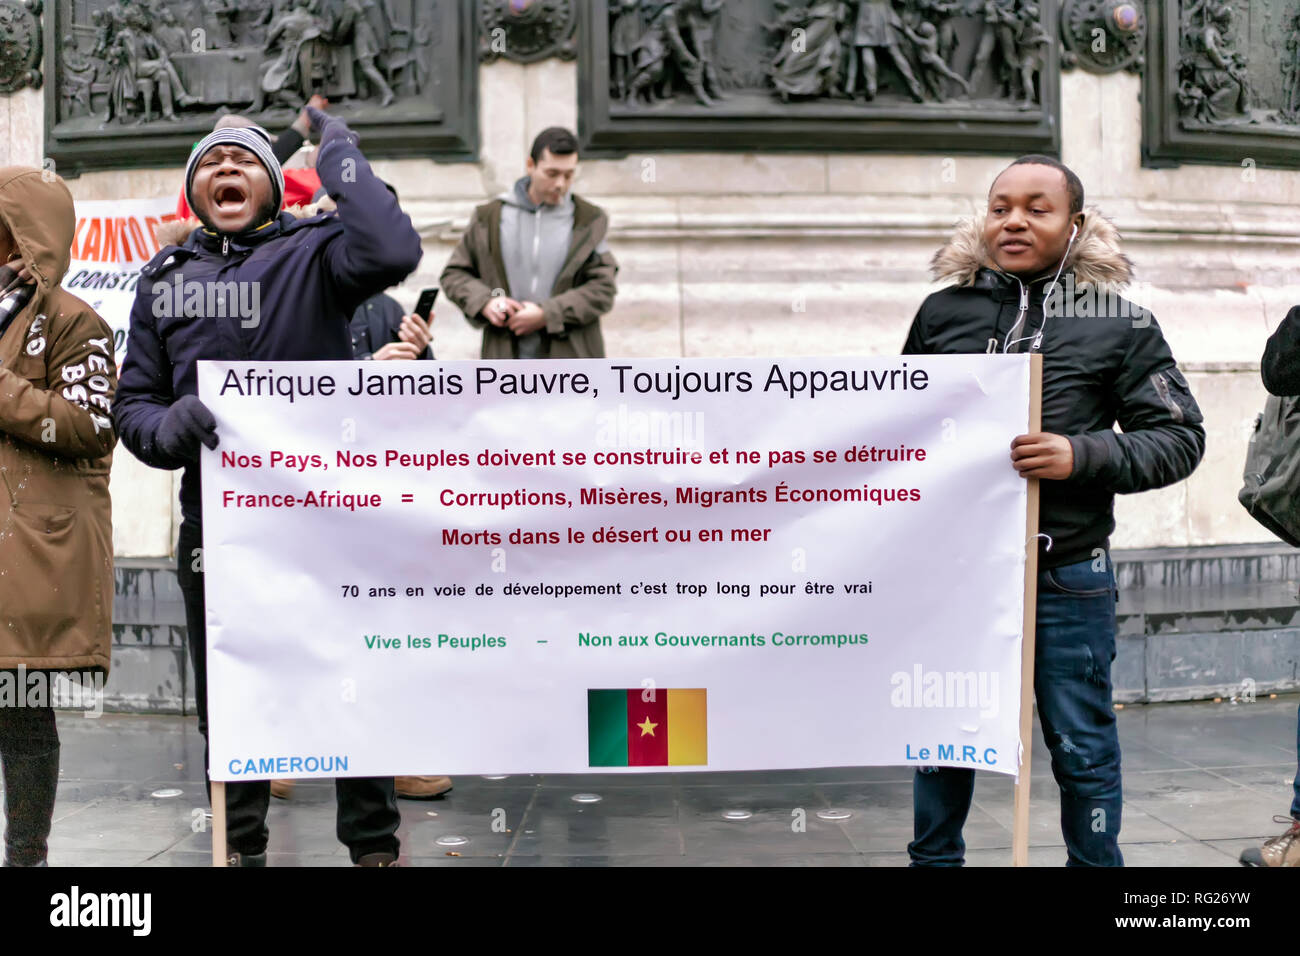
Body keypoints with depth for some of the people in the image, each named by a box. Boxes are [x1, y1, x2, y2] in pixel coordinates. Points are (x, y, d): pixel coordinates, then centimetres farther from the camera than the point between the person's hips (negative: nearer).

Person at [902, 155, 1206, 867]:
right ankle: (933, 858, 32)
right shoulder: (943, 311, 7)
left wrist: (1084, 456, -16)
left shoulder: (1117, 320, 1)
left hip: (1064, 577, -2)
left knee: (1082, 746, 8)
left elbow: (1179, 438, -1)